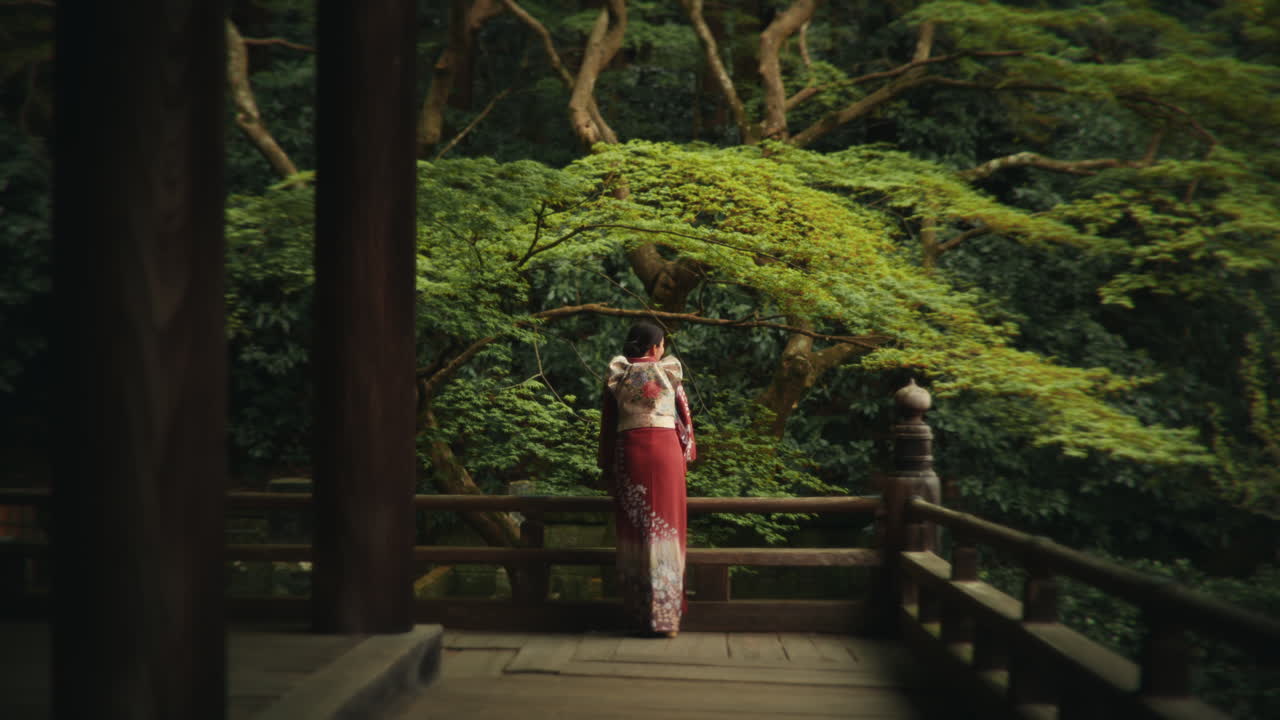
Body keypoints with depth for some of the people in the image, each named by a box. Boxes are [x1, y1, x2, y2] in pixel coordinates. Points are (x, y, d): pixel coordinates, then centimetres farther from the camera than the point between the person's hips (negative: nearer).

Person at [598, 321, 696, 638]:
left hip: (628, 451, 1)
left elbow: (607, 424, 9)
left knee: (633, 530, 6)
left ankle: (638, 616, 7)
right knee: (664, 526, 2)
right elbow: (684, 415, 8)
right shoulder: (668, 371, 4)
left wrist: (607, 469, 15)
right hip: (665, 449, -1)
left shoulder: (615, 376, 7)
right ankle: (664, 615, -1)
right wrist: (687, 453, 18)